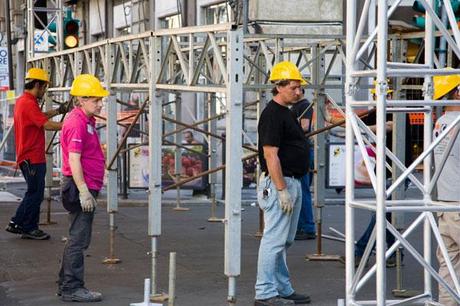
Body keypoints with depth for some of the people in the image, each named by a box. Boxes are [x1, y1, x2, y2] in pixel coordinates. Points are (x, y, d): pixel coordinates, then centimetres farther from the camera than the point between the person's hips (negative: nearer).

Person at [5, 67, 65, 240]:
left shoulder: (22, 101, 15)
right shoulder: (29, 103, -18)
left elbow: (40, 116, 25)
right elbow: (46, 125, -24)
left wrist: (57, 111, 14)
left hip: (29, 157, 10)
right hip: (32, 158, -10)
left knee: (34, 193, 16)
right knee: (35, 193, -2)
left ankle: (17, 224, 18)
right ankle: (29, 228, 5)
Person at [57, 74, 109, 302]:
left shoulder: (87, 120, 16)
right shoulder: (76, 122, -16)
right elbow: (74, 160, -22)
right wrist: (84, 192, -25)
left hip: (86, 187, 11)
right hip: (80, 188, -11)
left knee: (77, 238, 16)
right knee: (78, 239, -7)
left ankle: (66, 285, 24)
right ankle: (72, 288, -2)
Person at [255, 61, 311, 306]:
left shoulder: (286, 113, 17)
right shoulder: (272, 114, -16)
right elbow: (270, 155, -21)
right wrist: (282, 190, -23)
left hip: (292, 183, 11)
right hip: (279, 183, -11)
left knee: (284, 240, 14)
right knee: (274, 239, -8)